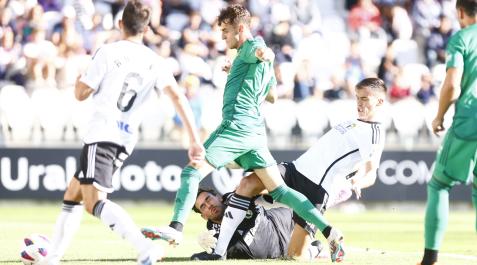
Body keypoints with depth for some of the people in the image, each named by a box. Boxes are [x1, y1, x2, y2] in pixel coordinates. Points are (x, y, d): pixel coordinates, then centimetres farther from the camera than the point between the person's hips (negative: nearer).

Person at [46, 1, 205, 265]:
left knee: (94, 202, -17)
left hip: (102, 134, -7)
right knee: (72, 194, 20)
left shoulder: (109, 52, -5)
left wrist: (79, 79, 23)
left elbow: (81, 94, -1)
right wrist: (194, 140, -6)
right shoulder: (154, 62, 8)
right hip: (126, 141, 7)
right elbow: (178, 97, -3)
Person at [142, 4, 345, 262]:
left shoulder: (251, 47, -3)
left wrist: (263, 54, -55)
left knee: (192, 172, -9)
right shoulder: (255, 54, 25)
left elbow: (261, 51, -30)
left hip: (236, 126, -9)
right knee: (280, 190, 6)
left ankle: (176, 228, -21)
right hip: (256, 132, 9)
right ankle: (330, 232, -2)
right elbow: (272, 95, 37)